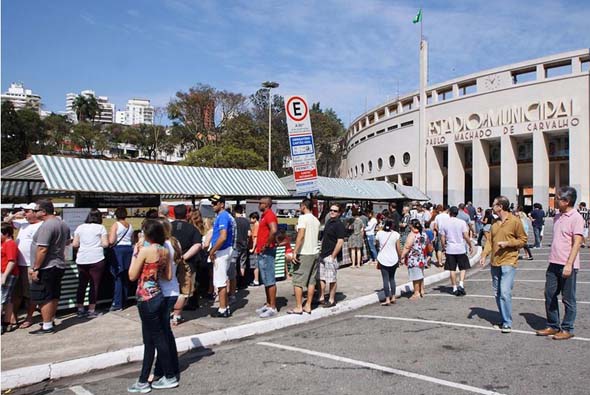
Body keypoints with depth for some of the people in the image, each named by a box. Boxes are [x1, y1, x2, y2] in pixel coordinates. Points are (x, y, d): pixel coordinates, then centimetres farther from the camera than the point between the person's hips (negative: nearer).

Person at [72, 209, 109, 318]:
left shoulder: (80, 227, 8)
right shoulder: (100, 228, -1)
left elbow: (75, 244, 7)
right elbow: (105, 244, -6)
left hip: (81, 260, 4)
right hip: (96, 259, -4)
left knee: (82, 285, 12)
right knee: (94, 285, 3)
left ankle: (80, 309, 18)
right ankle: (91, 311, 6)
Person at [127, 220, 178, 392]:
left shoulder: (145, 250, -16)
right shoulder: (165, 251, 4)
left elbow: (132, 276, -9)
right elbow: (168, 276, 9)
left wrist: (135, 253, -4)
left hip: (147, 299, -8)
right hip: (158, 297, 8)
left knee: (157, 339, 4)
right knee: (150, 341, 14)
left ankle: (170, 377, 16)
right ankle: (143, 381, 23)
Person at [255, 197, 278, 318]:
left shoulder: (269, 215, -14)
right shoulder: (264, 216, 18)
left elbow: (273, 230, -31)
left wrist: (267, 245, -22)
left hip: (267, 252, -11)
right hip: (262, 252, 11)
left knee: (270, 280, -6)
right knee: (265, 280, 15)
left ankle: (273, 308, -2)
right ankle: (268, 304, 24)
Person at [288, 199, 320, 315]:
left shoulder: (303, 218, -11)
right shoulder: (316, 220, 13)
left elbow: (301, 236, -19)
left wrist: (295, 252, -19)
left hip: (303, 253, -8)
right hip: (314, 253, 8)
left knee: (298, 281, 0)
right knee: (311, 281, 10)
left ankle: (298, 307, 2)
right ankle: (308, 306, 15)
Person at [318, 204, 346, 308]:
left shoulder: (339, 225, -13)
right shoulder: (328, 222, 14)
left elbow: (340, 242, -18)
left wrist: (333, 256, -18)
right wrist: (321, 250, 17)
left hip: (332, 256, -9)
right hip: (323, 255, 9)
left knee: (331, 279, 1)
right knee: (321, 277, 13)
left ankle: (331, 300, 11)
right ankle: (321, 298, 23)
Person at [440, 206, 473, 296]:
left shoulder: (444, 224, 0)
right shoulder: (462, 222, -5)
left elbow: (442, 238, 1)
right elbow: (466, 236, -9)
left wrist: (443, 247, 15)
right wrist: (470, 246, 4)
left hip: (450, 249, 1)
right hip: (460, 249, -1)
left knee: (452, 269, 7)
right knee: (463, 268, 11)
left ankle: (455, 288, 12)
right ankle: (461, 285, -5)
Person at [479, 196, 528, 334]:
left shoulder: (515, 221, -6)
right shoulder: (495, 223, 13)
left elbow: (523, 240, -3)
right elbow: (489, 241, 11)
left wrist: (507, 243, -16)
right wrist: (484, 255, -1)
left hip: (508, 262, -7)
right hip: (495, 263, 7)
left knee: (505, 292, -14)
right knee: (497, 293, 11)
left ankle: (507, 323, -4)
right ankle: (504, 319, 25)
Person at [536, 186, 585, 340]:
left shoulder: (576, 218, -12)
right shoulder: (557, 217, 13)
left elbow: (577, 243, -17)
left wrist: (569, 264, -23)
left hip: (567, 266, -8)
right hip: (554, 264, 8)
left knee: (568, 299, 5)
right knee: (549, 295, 11)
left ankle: (567, 329, 17)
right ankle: (552, 326, 23)